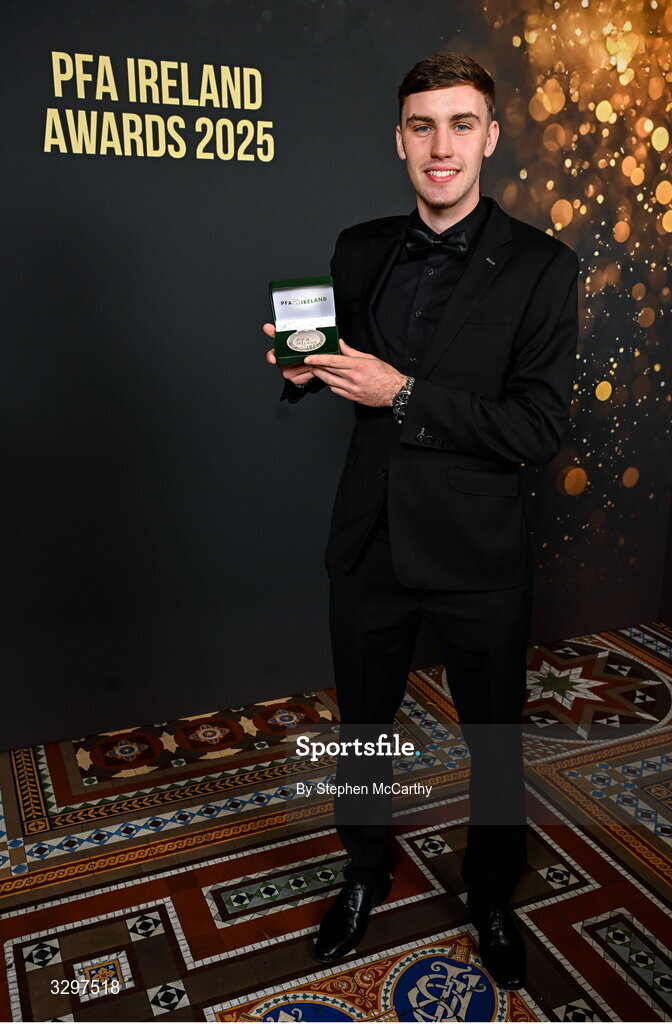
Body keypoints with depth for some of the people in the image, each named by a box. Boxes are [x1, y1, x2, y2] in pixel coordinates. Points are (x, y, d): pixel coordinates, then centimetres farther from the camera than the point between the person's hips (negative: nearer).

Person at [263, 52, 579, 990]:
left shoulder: (540, 267, -10)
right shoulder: (360, 251, 3)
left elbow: (539, 428, -17)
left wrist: (404, 395, -23)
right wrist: (305, 369, -10)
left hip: (479, 555, -3)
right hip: (370, 543, 4)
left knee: (496, 741, 16)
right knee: (362, 726, 20)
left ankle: (492, 896, 44)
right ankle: (365, 876, 48)